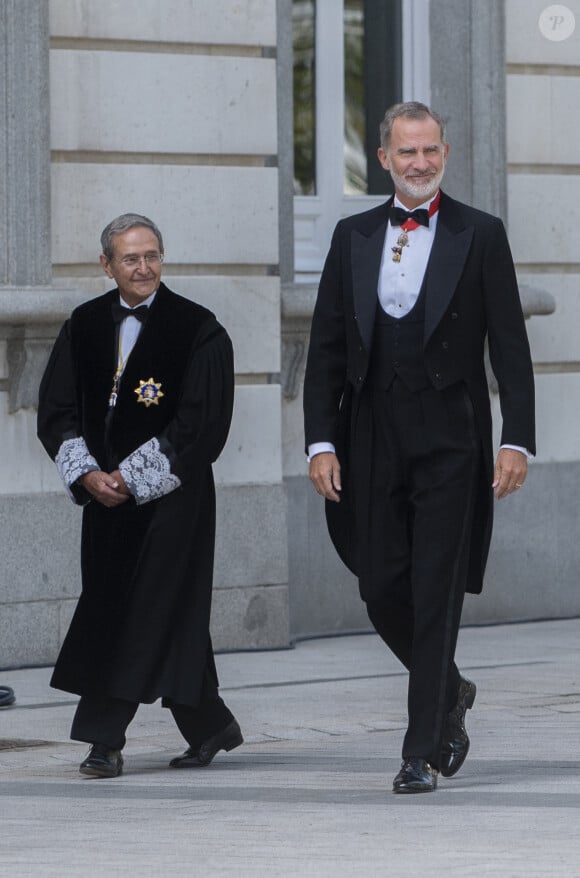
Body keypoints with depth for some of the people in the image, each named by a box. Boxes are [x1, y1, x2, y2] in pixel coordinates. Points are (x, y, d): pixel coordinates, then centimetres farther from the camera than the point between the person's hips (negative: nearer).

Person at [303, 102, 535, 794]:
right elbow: (326, 347, 9)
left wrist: (517, 440, -9)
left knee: (436, 594, -5)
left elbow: (510, 346, -1)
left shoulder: (480, 236, 1)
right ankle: (449, 693, 31)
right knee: (381, 590, 4)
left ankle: (423, 753, 0)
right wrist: (321, 440, 0)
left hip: (449, 443, -3)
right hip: (372, 443, 3)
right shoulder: (353, 237, 9)